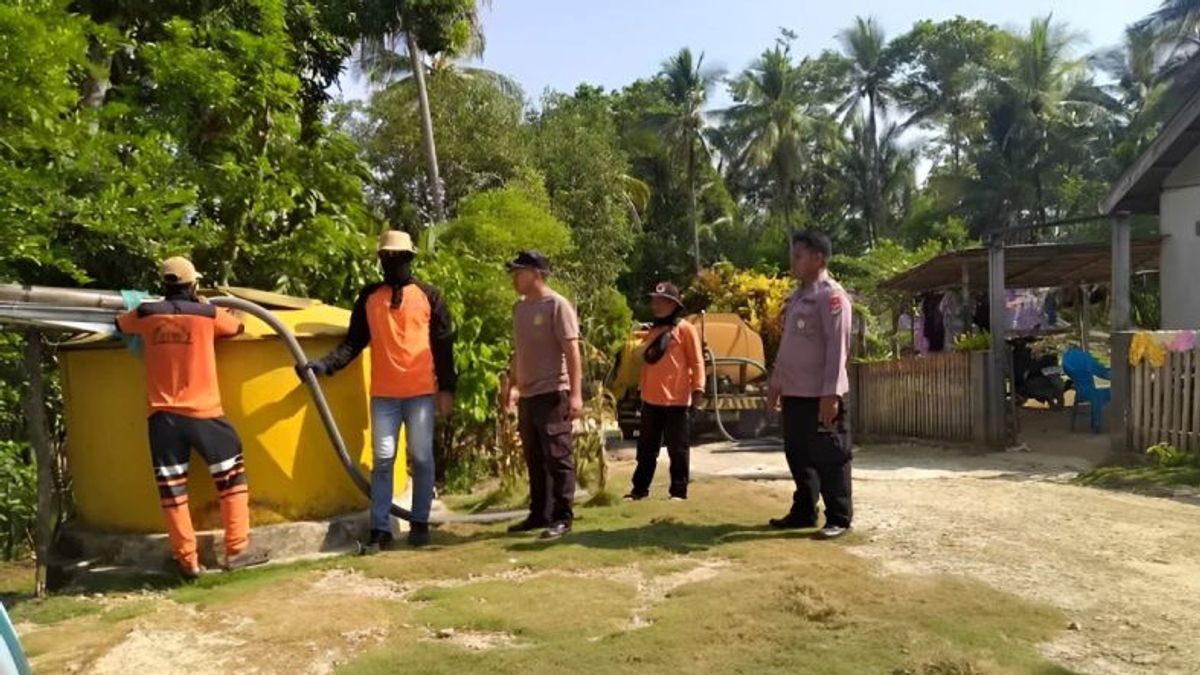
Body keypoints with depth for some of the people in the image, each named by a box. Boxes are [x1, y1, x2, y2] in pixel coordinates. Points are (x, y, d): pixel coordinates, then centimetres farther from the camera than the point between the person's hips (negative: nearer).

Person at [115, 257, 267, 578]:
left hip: (162, 415, 2)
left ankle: (188, 560, 11)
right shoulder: (208, 314, -3)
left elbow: (120, 324, 26)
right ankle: (237, 550, 9)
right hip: (202, 411, -2)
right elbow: (237, 327, 16)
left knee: (172, 488, 8)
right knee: (232, 475, 10)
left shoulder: (146, 314, 4)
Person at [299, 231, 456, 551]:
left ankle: (419, 523, 16)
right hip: (383, 394, 2)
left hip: (421, 392, -2)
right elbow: (353, 342, 7)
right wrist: (324, 364, -9)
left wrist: (447, 388, -2)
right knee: (382, 460, 2)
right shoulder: (368, 297, 9)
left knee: (421, 458, 4)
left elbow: (443, 345, 3)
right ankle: (380, 529, 7)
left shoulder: (429, 296, 4)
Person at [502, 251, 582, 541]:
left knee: (558, 458, -2)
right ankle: (539, 514, 23)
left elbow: (572, 351, -13)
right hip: (527, 395, 8)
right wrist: (511, 387, 22)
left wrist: (575, 393, -19)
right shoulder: (519, 308, 14)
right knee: (535, 461, 13)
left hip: (552, 394, -8)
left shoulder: (557, 305, -9)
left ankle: (562, 518, 5)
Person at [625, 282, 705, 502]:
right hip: (651, 400, 6)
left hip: (677, 400, -6)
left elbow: (696, 361, -7)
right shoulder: (652, 331, 17)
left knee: (677, 448, 2)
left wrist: (698, 388, -17)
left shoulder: (685, 329, -3)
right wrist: (642, 390, 18)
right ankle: (639, 488, 21)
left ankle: (679, 490, 10)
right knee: (647, 448, 12)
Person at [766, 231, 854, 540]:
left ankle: (839, 518, 10)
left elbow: (837, 347, -17)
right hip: (794, 393, 9)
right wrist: (776, 382, 18)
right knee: (798, 456, 14)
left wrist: (831, 392, -22)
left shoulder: (831, 296, -11)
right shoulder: (797, 297, 17)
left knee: (829, 457, 0)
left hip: (820, 394, -8)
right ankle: (804, 511, 25)